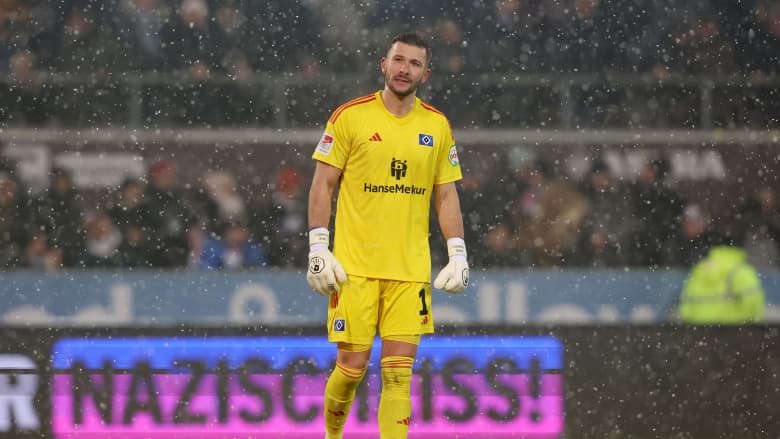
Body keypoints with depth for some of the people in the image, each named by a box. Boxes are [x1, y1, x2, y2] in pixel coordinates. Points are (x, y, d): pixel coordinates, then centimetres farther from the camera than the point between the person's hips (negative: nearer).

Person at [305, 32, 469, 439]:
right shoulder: (350, 116, -1)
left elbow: (446, 195, 14)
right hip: (355, 265, -2)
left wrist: (457, 254, 5)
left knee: (398, 371, -4)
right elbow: (322, 184, 1)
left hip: (411, 269, 2)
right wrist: (318, 247, -7)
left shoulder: (436, 125, 9)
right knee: (352, 365, -3)